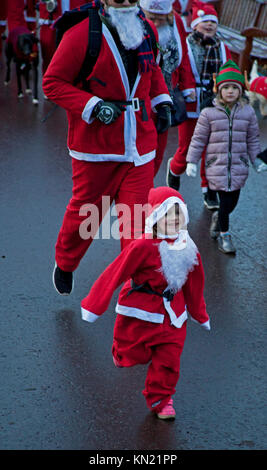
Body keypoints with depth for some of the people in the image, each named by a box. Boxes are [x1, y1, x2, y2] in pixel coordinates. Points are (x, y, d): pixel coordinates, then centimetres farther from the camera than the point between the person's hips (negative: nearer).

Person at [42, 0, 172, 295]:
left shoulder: (144, 31, 5)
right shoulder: (82, 33, -14)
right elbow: (52, 82, -11)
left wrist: (162, 101, 9)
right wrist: (94, 107, -21)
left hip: (139, 146, 4)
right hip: (95, 146, -4)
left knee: (137, 220, -1)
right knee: (86, 212, 11)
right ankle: (64, 265, 39)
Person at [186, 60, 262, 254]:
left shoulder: (248, 112, 5)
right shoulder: (209, 113, -2)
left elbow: (253, 139, 13)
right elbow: (198, 139, 4)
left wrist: (257, 161, 11)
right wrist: (192, 161, 2)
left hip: (239, 165, 3)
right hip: (216, 164, -3)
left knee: (232, 201, 4)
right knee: (226, 201, -6)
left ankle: (218, 217, 36)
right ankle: (224, 235, 13)